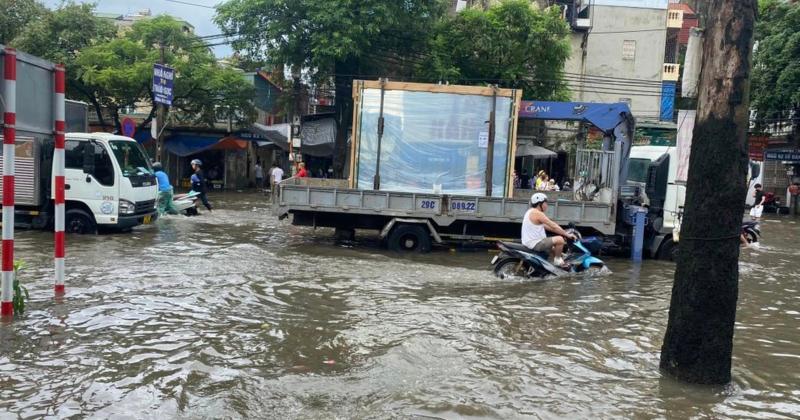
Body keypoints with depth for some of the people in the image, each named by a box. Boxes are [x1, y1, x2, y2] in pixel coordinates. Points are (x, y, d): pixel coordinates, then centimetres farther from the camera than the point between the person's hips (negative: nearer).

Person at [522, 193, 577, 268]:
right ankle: (557, 260, -2)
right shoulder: (537, 213, -17)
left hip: (529, 242, 11)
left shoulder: (531, 212, 16)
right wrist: (567, 235, -10)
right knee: (560, 240, -18)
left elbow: (546, 226, 18)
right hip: (535, 244, -11)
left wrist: (563, 232, 15)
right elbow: (553, 226, -18)